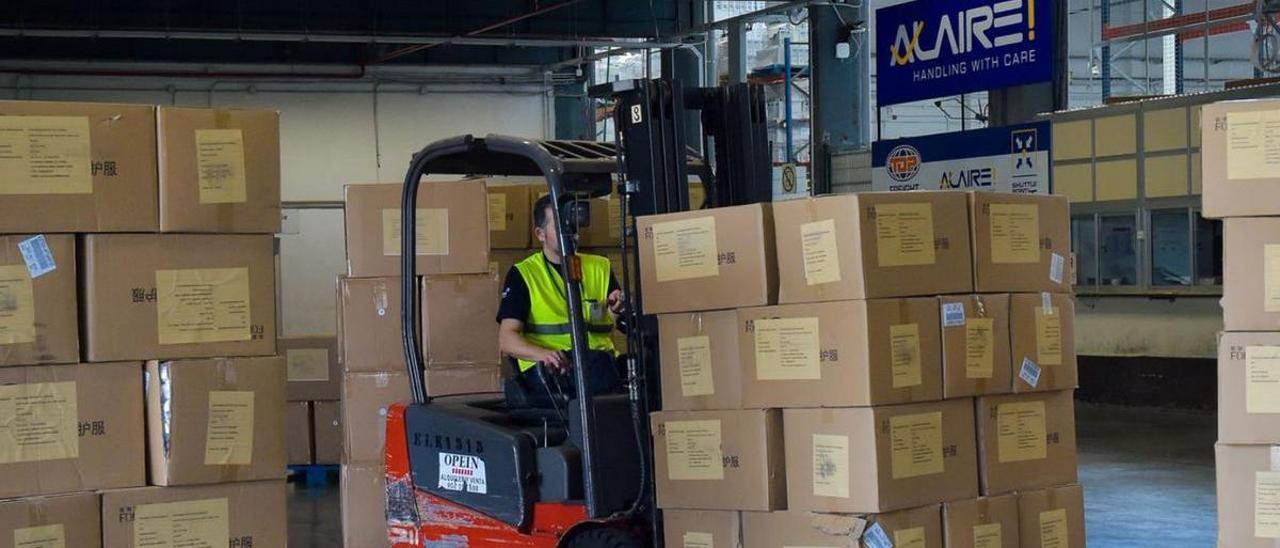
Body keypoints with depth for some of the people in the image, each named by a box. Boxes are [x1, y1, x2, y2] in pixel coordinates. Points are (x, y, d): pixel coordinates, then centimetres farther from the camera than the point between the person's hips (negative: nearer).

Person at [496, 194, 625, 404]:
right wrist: (544, 355, -22)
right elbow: (507, 340, -1)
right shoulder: (522, 274, 11)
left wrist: (620, 310, -7)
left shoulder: (601, 267, 22)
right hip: (548, 371, -4)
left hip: (600, 360, 4)